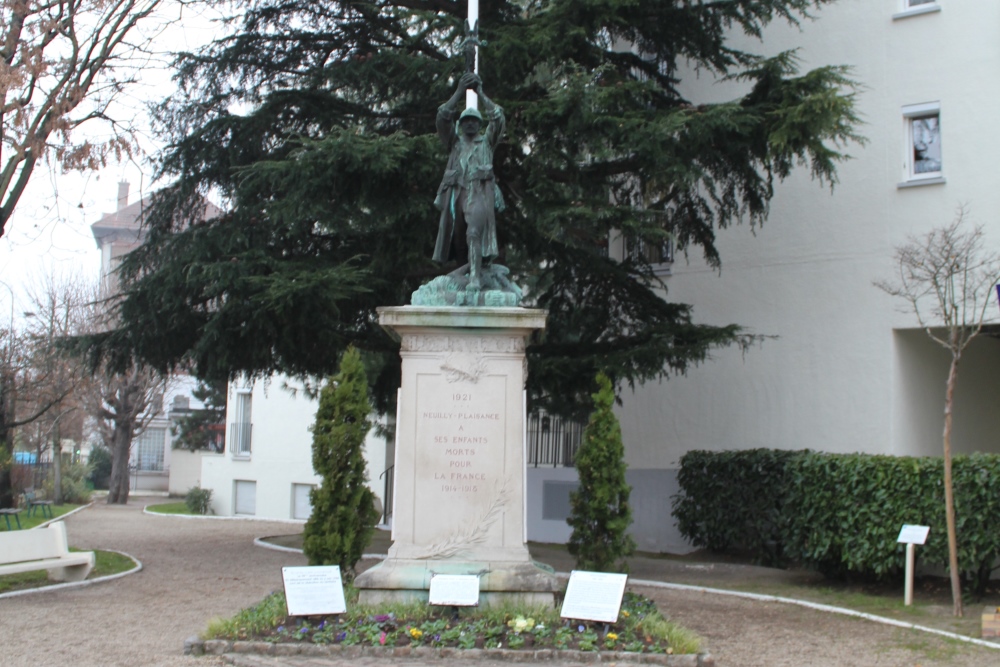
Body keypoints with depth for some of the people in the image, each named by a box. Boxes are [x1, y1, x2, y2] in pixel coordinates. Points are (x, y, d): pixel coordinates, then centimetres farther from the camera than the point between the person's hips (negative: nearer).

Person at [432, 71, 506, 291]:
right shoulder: (455, 141, 24)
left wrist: (481, 93, 10)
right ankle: (468, 266, 17)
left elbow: (498, 118, 8)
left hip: (480, 192, -3)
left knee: (474, 231, -23)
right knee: (457, 235, 1)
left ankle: (476, 275, -33)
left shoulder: (487, 141, 21)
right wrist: (460, 91, 6)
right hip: (456, 192, 4)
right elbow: (443, 116, 10)